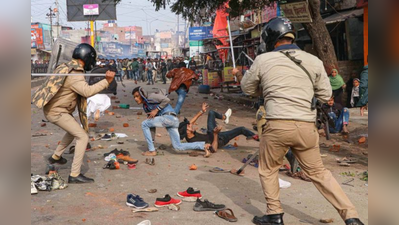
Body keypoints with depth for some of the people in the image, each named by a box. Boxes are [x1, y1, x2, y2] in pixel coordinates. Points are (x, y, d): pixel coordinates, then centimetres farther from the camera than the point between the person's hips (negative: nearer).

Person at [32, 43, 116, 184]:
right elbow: (87, 91, -36)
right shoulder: (74, 75, -23)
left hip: (52, 109, 10)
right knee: (83, 137, -12)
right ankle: (75, 175, -12)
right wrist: (106, 82, -39)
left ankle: (55, 157, 43)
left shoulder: (66, 67, 6)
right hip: (56, 112, -10)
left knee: (73, 131, 30)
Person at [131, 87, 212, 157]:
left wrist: (156, 110, -11)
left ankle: (152, 151, -3)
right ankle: (204, 146, 4)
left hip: (169, 117, -9)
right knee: (179, 147, 3)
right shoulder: (145, 106, 24)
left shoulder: (150, 97, -2)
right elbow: (152, 121, 28)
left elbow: (166, 100, -12)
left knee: (144, 124, -4)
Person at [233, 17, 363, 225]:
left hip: (277, 126, -3)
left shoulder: (263, 60, 2)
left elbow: (248, 89, 17)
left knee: (268, 170, 21)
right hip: (306, 127, 3)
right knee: (318, 172, 16)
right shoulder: (313, 61, 6)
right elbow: (325, 95, 11)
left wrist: (239, 76, 37)